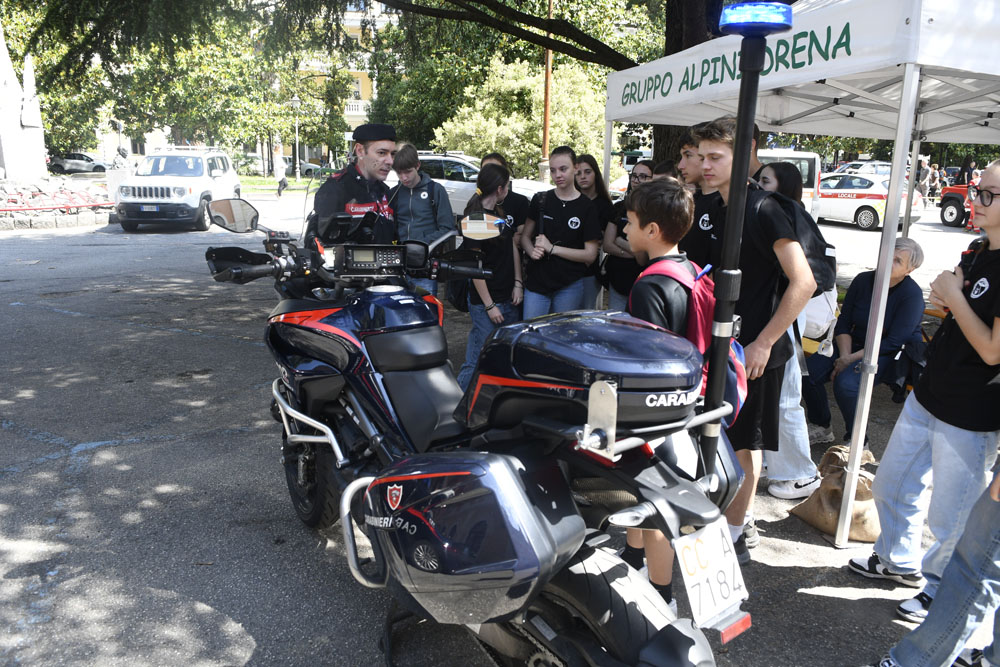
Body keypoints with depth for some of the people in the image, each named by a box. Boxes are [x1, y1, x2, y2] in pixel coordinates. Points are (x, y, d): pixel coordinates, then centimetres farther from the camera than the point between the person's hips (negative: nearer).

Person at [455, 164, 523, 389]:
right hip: (485, 302, -9)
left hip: (508, 298, 9)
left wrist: (518, 283, 6)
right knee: (478, 361, -4)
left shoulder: (502, 211, 11)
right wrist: (489, 306, -15)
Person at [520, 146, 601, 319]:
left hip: (569, 286, -1)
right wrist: (532, 251, -11)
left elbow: (590, 254, -6)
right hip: (536, 283, 2)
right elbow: (525, 236, 12)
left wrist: (552, 248, -13)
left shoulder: (587, 207, -3)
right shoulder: (540, 200, 5)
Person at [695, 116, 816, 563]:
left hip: (754, 350, -8)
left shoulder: (762, 211, -15)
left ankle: (733, 538, 18)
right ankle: (744, 522, 34)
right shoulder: (718, 209, 10)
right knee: (743, 441, 18)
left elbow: (804, 282, -21)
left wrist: (763, 343, -21)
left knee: (743, 443, 3)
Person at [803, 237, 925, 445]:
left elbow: (893, 343, -19)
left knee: (846, 382, -33)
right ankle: (822, 429, 4)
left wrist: (851, 359, -21)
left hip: (893, 356, -5)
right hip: (855, 344, 6)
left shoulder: (912, 295, -14)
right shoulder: (863, 280, 1)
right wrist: (845, 355, -13)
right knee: (808, 372, -18)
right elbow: (843, 323, 2)